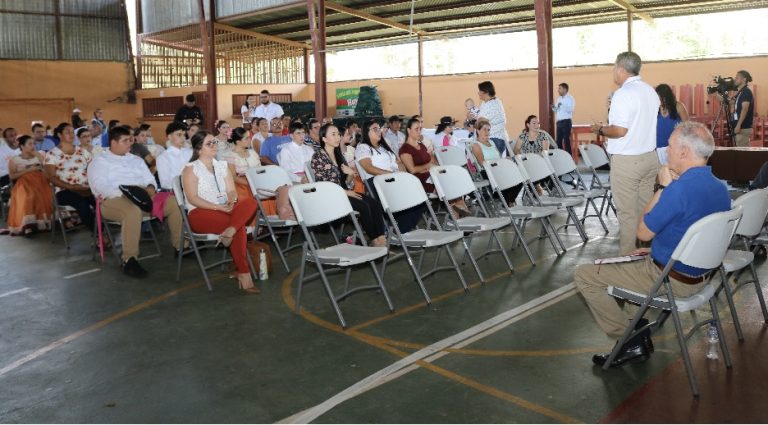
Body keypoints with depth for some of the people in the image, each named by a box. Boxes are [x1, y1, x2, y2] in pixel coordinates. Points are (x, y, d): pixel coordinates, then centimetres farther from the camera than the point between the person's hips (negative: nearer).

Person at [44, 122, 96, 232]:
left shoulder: (83, 151, 17)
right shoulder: (52, 154, 6)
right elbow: (52, 178, -3)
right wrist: (71, 187, -18)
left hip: (86, 189, 3)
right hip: (64, 191, -3)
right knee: (82, 203, -37)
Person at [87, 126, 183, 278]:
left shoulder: (136, 160, 27)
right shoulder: (99, 161, 7)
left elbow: (149, 178, 18)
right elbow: (101, 186, -9)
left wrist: (150, 187, -7)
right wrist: (125, 192, -24)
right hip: (115, 200, -6)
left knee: (174, 202, -15)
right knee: (133, 210, -41)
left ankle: (180, 246, -5)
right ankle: (130, 260, -38)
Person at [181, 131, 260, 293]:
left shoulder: (222, 166, 18)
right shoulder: (191, 169, 1)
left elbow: (232, 191, 10)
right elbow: (192, 198, -10)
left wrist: (232, 201, -14)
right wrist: (217, 207, -21)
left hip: (225, 210, 5)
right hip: (200, 213, -5)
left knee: (250, 201, -26)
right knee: (240, 228, -30)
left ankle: (230, 231, -44)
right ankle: (243, 273, -27)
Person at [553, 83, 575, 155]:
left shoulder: (570, 98, -6)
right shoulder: (559, 98, 17)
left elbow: (571, 109, -18)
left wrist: (562, 106, -28)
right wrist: (554, 108, 0)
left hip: (566, 122, -7)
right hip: (559, 122, 7)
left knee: (566, 140, -6)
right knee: (558, 140, 8)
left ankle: (568, 155, -1)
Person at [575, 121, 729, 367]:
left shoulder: (680, 189, -28)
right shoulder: (721, 188, 1)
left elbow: (643, 233, -15)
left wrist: (662, 187, -9)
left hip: (671, 280, -9)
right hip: (700, 277, 9)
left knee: (584, 275, -2)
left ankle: (630, 337, 5)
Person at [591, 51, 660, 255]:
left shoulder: (623, 94, -16)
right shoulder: (651, 91, 11)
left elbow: (620, 131, -21)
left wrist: (600, 129, -3)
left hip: (627, 160, -8)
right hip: (649, 157, 8)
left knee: (627, 212, -2)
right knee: (645, 208, 12)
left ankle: (628, 256, 3)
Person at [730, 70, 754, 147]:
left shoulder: (746, 92, -10)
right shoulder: (739, 92, 17)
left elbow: (745, 109, -19)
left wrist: (738, 125, -24)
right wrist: (732, 104, 4)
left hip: (743, 128, -9)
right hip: (738, 127, 9)